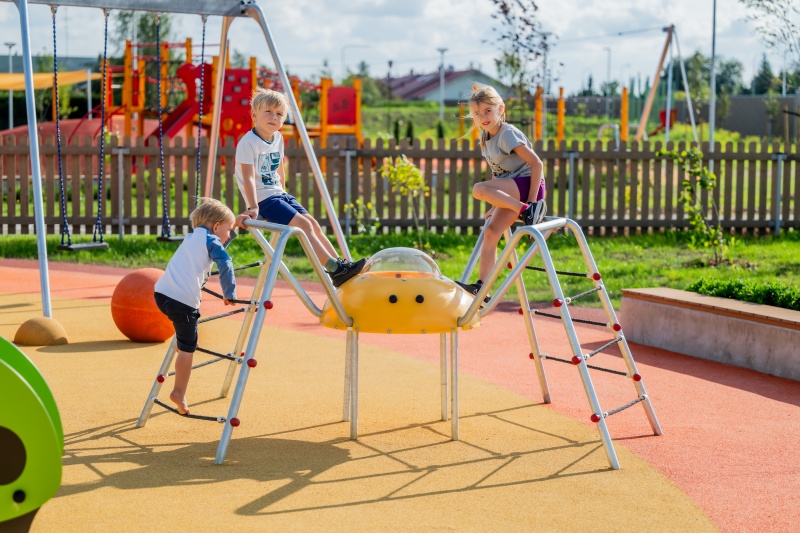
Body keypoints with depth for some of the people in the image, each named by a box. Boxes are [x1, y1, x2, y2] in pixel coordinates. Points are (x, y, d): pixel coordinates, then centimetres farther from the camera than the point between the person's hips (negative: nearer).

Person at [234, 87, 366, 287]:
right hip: (263, 200, -8)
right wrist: (254, 208, -29)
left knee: (313, 223, -3)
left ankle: (339, 264, -3)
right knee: (303, 224, -19)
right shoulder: (248, 142, -15)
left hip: (279, 195, 8)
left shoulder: (278, 139, 10)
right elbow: (248, 177, -23)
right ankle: (334, 269, -22)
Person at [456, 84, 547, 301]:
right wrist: (497, 204, 14)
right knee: (490, 232, -4)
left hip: (526, 183, -8)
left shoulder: (507, 134, -15)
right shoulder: (485, 138, 11)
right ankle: (481, 287, -5)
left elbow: (536, 163, -19)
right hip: (510, 190, 8)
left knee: (479, 189, -28)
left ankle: (527, 210, -21)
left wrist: (531, 200, -21)